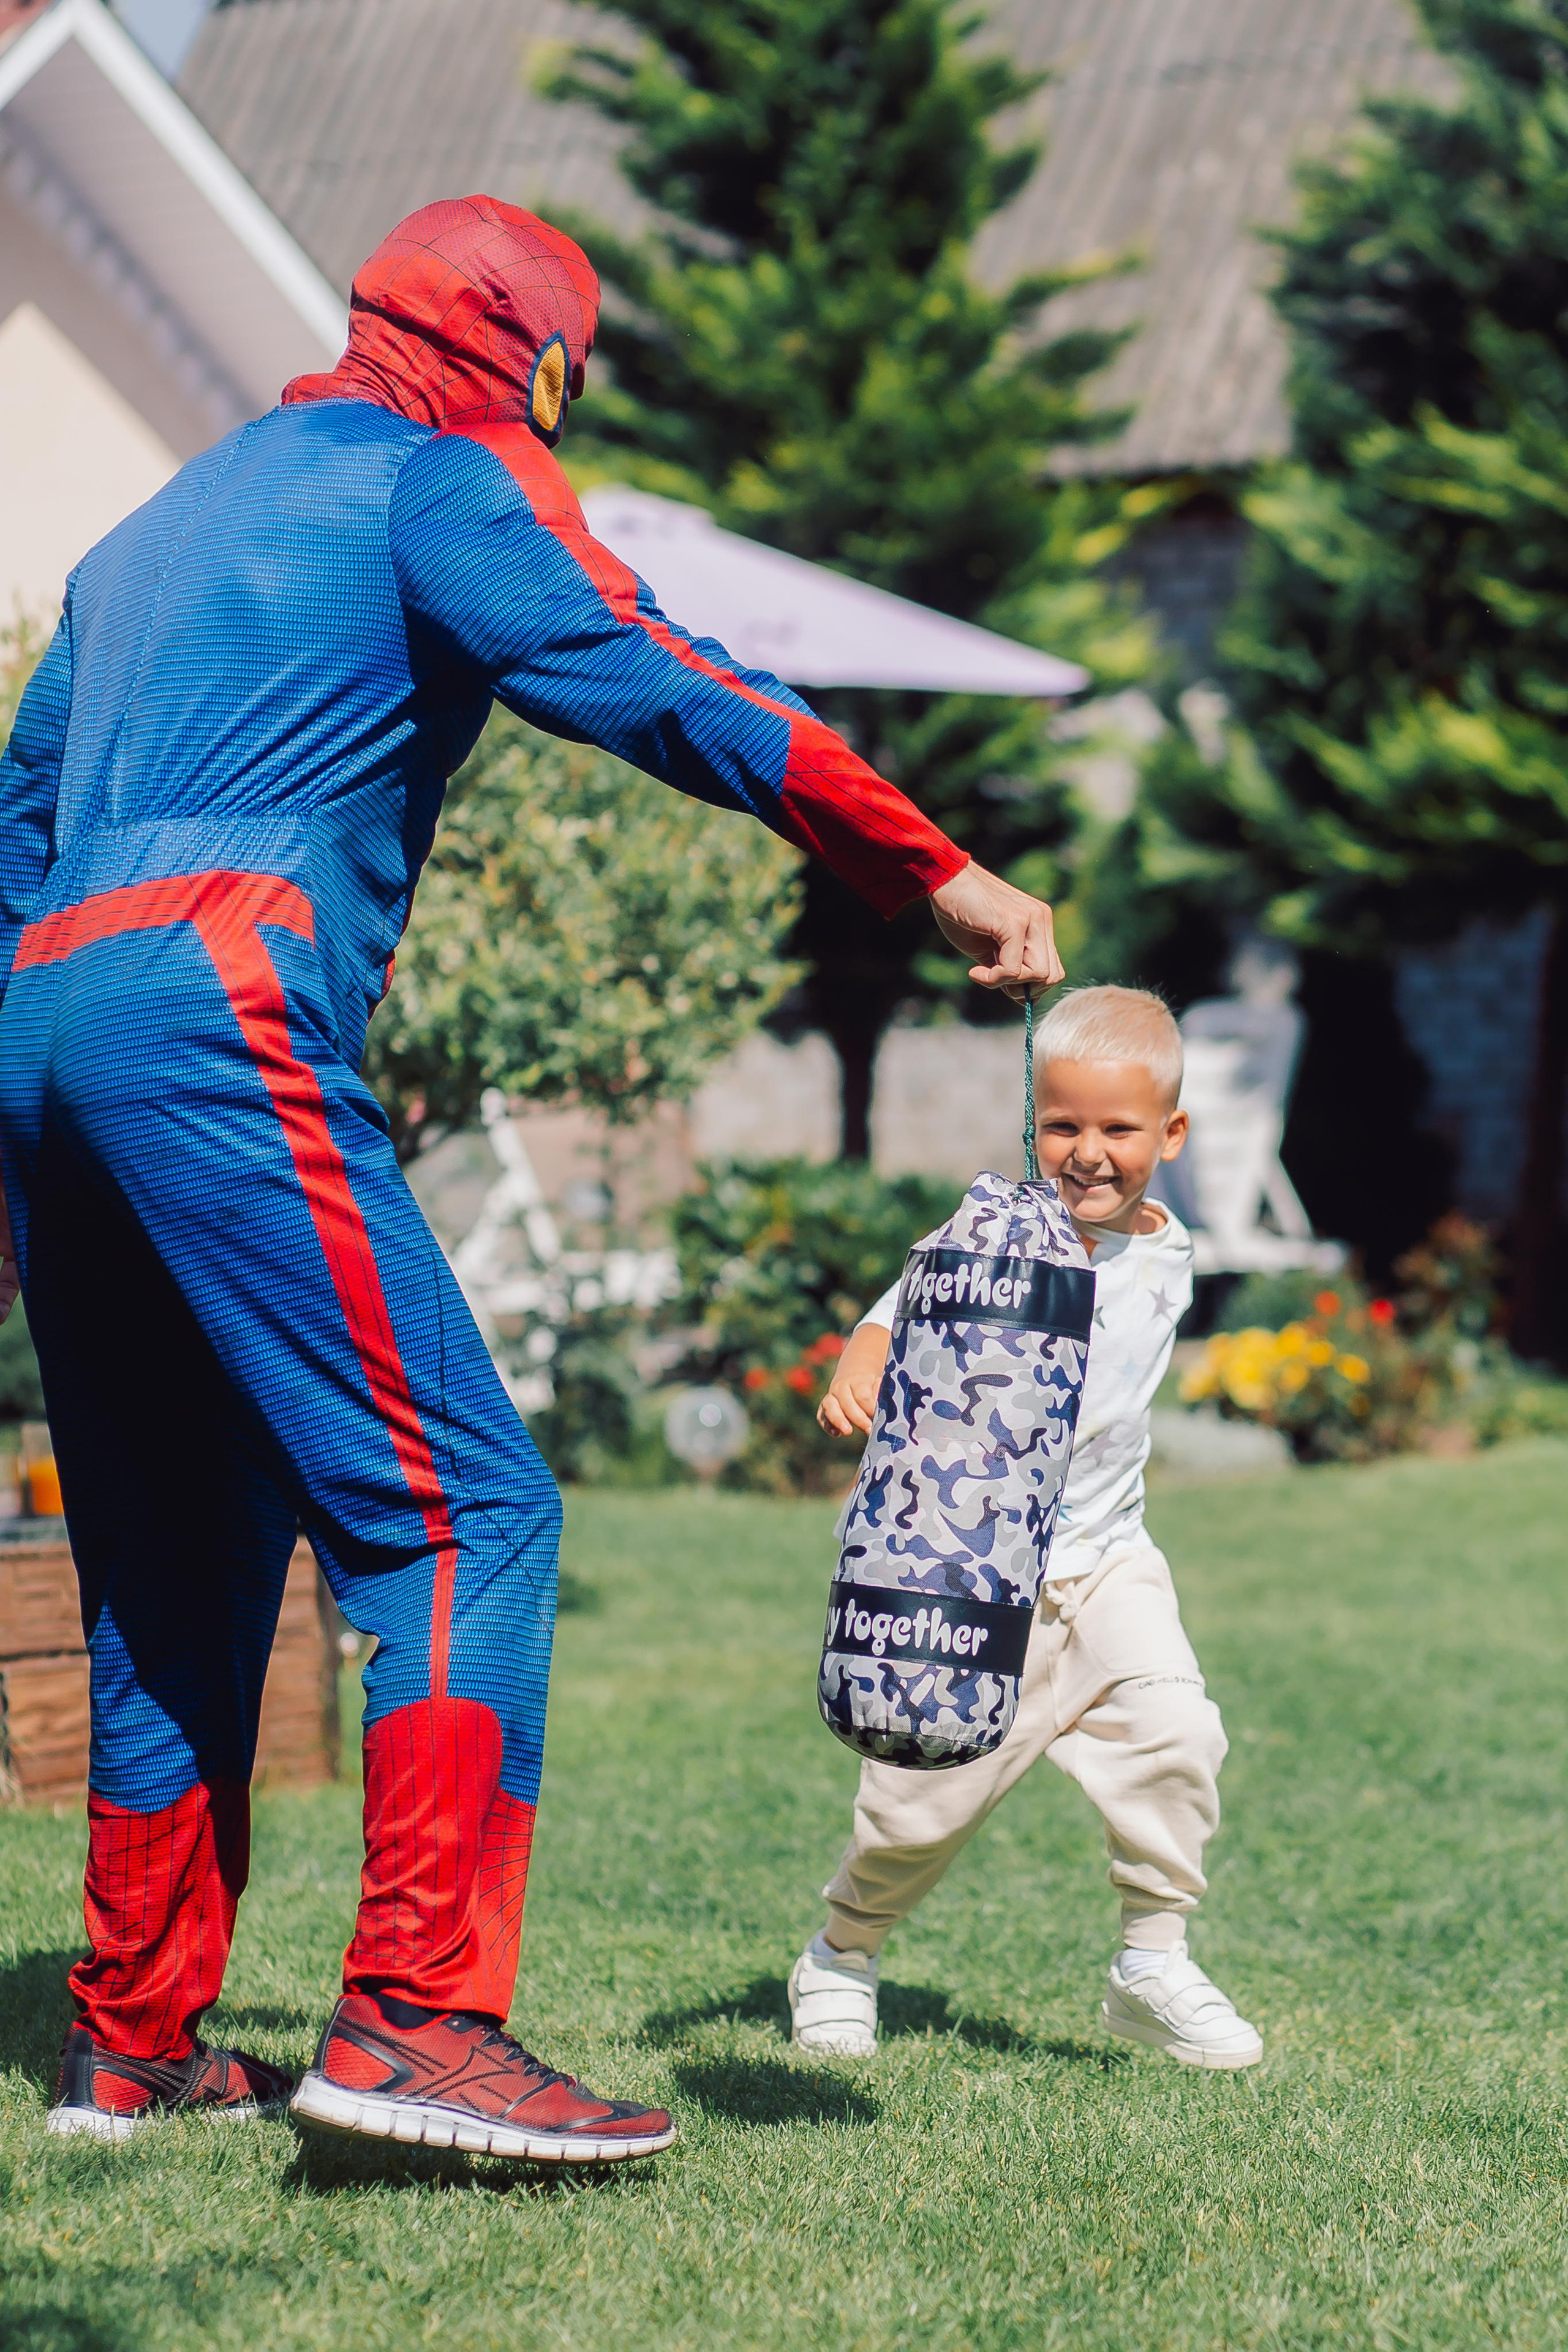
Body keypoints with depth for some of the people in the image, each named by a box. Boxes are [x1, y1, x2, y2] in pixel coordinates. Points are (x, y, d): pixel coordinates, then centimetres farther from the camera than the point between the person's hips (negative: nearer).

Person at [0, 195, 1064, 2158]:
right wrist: (933, 873, -9)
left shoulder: (158, 524, 31)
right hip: (219, 1014, -9)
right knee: (461, 1502, -12)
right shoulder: (435, 472, 7)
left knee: (173, 1556, 14)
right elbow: (651, 687, -7)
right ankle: (412, 2019, -22)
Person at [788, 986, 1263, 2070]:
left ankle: (1155, 1964, 1)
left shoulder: (1165, 1256, 4)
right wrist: (857, 1382, -44)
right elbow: (901, 1319, -26)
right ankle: (843, 1955, 26)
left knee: (1175, 1731, -14)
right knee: (929, 1790, -1)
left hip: (1103, 1555, 4)